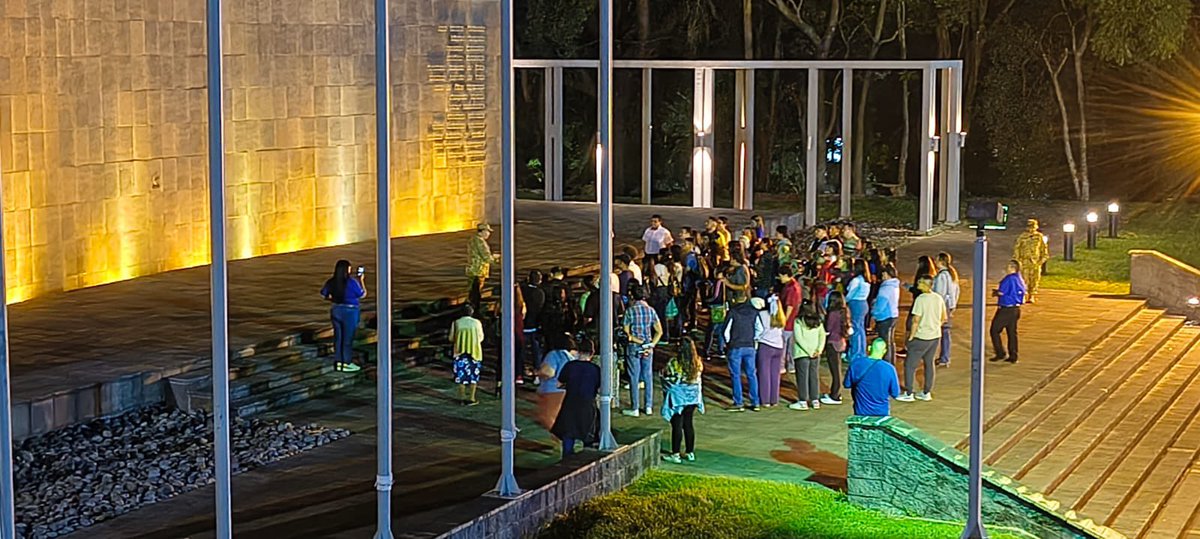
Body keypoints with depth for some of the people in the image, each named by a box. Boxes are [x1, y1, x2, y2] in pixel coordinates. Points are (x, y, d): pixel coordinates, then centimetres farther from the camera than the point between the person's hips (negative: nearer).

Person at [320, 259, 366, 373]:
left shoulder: (331, 282, -2)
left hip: (336, 310, 6)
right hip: (349, 312, -6)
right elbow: (363, 295, -6)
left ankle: (338, 362, 20)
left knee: (338, 337, 14)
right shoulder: (351, 282, -18)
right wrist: (361, 281, 4)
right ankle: (347, 363, 9)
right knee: (348, 338, 4)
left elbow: (323, 294, 11)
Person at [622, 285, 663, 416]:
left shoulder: (630, 311, -10)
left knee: (634, 377, 2)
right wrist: (651, 345, -3)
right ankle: (649, 407, 15)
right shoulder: (651, 310, 1)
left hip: (633, 347, -4)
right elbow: (659, 331, 0)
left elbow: (626, 333, -12)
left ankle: (635, 409, 5)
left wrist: (637, 340, -7)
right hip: (648, 347, 4)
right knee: (648, 376, 12)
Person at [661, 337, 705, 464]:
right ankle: (690, 453, 19)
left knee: (677, 426, 2)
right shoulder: (698, 363, -5)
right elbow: (698, 379, 7)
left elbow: (666, 379, -11)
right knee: (688, 424, 13)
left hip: (677, 398, -5)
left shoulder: (674, 363, -19)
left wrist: (663, 372, 8)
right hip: (692, 397, 5)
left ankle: (676, 454, 6)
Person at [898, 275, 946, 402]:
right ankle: (927, 393, 22)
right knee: (929, 363, 17)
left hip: (922, 338, -7)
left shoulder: (921, 299, -18)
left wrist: (911, 337, -9)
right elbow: (944, 318, 11)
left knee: (910, 364, 2)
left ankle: (908, 394, 4)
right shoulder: (939, 298, 4)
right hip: (936, 336, 7)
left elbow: (916, 320, -18)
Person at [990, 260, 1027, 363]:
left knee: (994, 330, 3)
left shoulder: (1009, 279, -19)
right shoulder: (1020, 279, 8)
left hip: (1006, 309, -8)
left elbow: (1001, 292, -21)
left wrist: (995, 293, 3)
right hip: (1015, 309, 9)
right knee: (1012, 332, 13)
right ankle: (1013, 356, 14)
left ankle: (1001, 354, 1)